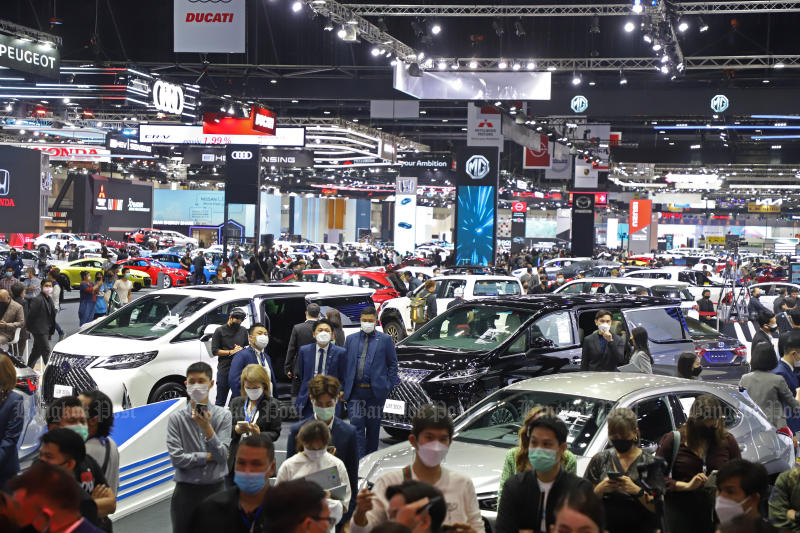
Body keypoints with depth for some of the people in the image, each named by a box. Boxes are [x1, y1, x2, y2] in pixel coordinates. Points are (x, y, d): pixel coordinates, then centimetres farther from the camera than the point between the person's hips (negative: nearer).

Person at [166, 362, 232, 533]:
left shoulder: (223, 415, 0)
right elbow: (177, 458, -10)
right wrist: (209, 456, -7)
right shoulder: (176, 418, -3)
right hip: (186, 491, -1)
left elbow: (223, 455, -9)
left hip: (216, 488, 1)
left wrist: (207, 427, -21)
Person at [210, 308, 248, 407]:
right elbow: (214, 351, -3)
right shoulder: (220, 331, 1)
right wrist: (231, 352, -12)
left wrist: (241, 349, -3)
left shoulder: (243, 331, 13)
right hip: (224, 371, -3)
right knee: (220, 401, 3)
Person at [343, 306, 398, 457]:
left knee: (373, 427, 9)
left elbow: (393, 364, 5)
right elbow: (345, 363, 12)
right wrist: (344, 387, 5)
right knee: (356, 425, -7)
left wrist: (389, 387, -3)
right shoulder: (351, 339, 11)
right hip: (355, 392, 1)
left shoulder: (385, 339, 4)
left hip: (376, 391, -1)